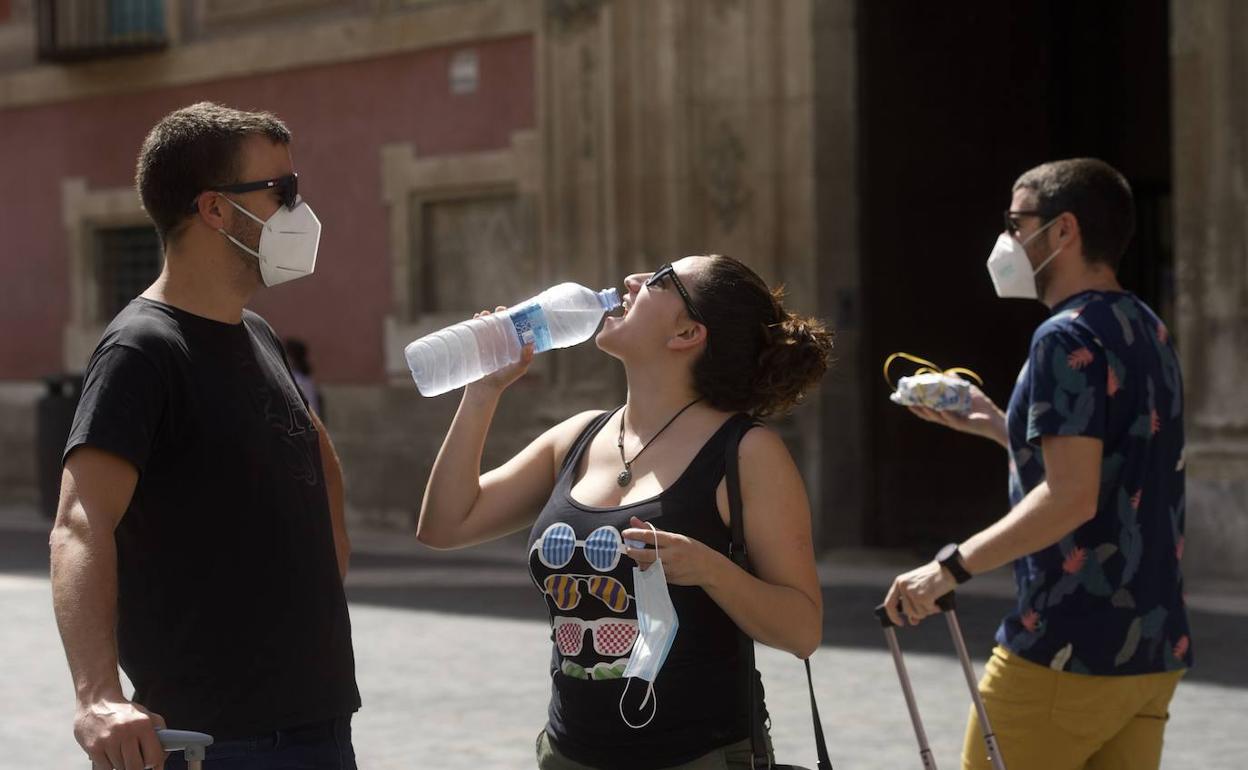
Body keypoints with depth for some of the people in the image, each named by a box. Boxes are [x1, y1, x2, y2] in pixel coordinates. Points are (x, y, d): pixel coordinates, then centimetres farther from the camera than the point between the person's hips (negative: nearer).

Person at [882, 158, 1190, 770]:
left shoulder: (1068, 337, -14)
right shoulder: (1147, 331, 14)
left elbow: (1071, 498, -23)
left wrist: (951, 568, -20)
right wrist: (993, 424, 21)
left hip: (1067, 650, -9)